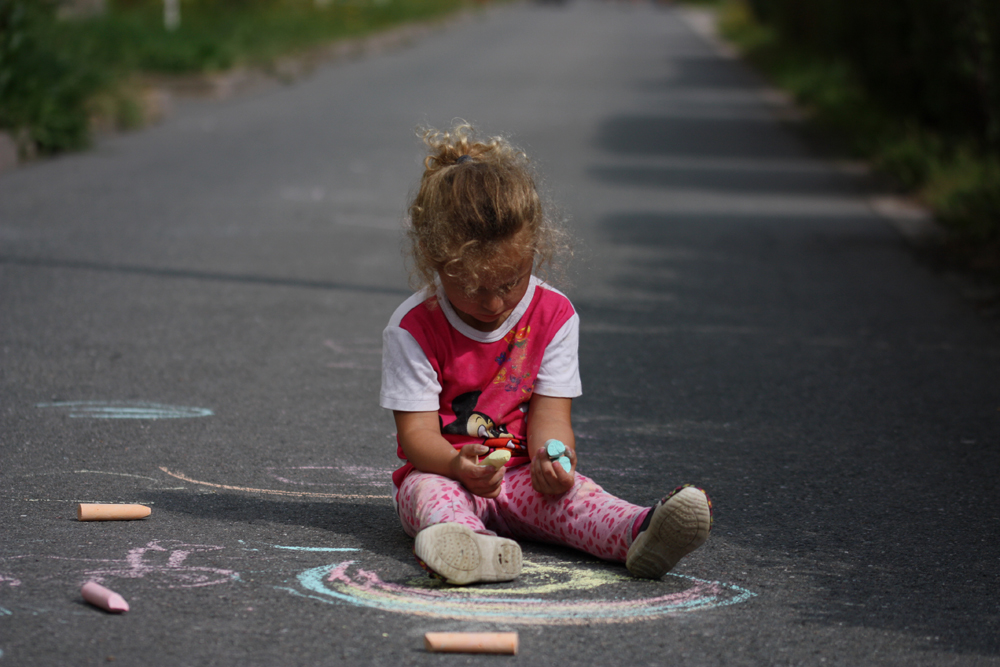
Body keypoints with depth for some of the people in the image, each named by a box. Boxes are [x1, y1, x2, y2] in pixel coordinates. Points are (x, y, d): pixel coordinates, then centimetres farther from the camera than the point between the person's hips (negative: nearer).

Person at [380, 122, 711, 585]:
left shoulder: (553, 315, 0)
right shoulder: (413, 329, -8)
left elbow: (549, 412, -3)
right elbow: (416, 431, -12)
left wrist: (551, 457, -27)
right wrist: (457, 465, -35)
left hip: (522, 477, 2)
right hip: (442, 473, -2)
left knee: (566, 490, -28)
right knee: (429, 490, -34)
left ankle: (638, 534, -56)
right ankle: (459, 539, -67)